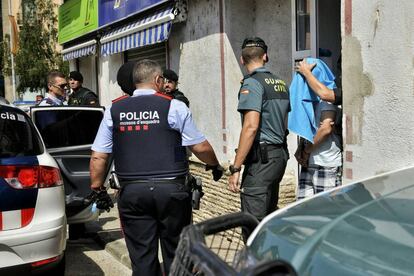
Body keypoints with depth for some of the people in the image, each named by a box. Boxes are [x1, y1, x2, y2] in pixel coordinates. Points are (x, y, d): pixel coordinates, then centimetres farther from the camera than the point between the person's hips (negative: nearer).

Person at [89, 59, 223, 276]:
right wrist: (215, 166, 17)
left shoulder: (114, 110, 5)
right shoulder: (174, 107, -3)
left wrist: (97, 188, 12)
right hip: (170, 190, -2)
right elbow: (200, 147, -1)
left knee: (141, 258, 9)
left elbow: (98, 156, 3)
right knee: (175, 253, 12)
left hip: (131, 192, 2)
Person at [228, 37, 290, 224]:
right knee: (269, 218, 17)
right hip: (280, 155, 9)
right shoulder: (281, 84, 15)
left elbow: (251, 126, -21)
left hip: (261, 158, -9)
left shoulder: (252, 83, -11)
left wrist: (235, 168, -21)